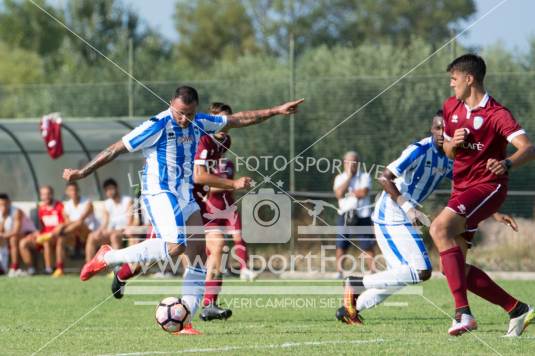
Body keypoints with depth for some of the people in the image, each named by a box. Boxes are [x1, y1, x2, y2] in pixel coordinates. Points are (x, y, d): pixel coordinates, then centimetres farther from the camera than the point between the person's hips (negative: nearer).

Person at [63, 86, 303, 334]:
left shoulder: (198, 123, 8)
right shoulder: (158, 125, -14)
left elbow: (238, 119, 20)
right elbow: (116, 149, -9)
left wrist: (276, 111, 17)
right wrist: (82, 173, -7)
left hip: (186, 197, 8)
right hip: (159, 192, -8)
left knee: (199, 259, -1)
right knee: (175, 246, -28)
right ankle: (108, 257, -15)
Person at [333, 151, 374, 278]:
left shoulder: (364, 177, 3)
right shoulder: (340, 178, 10)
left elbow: (363, 193, -14)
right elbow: (339, 194, -8)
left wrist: (348, 193, -5)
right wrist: (348, 176, -6)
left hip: (362, 216, -2)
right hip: (344, 216, 3)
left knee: (368, 247, -6)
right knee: (341, 246, 2)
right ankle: (339, 274, 10)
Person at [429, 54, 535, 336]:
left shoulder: (496, 114, -14)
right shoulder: (451, 107, 10)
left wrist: (507, 164, -47)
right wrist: (452, 144, -4)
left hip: (488, 186, -8)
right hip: (461, 187, 9)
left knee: (439, 228, -32)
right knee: (453, 267, 2)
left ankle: (463, 312, -37)